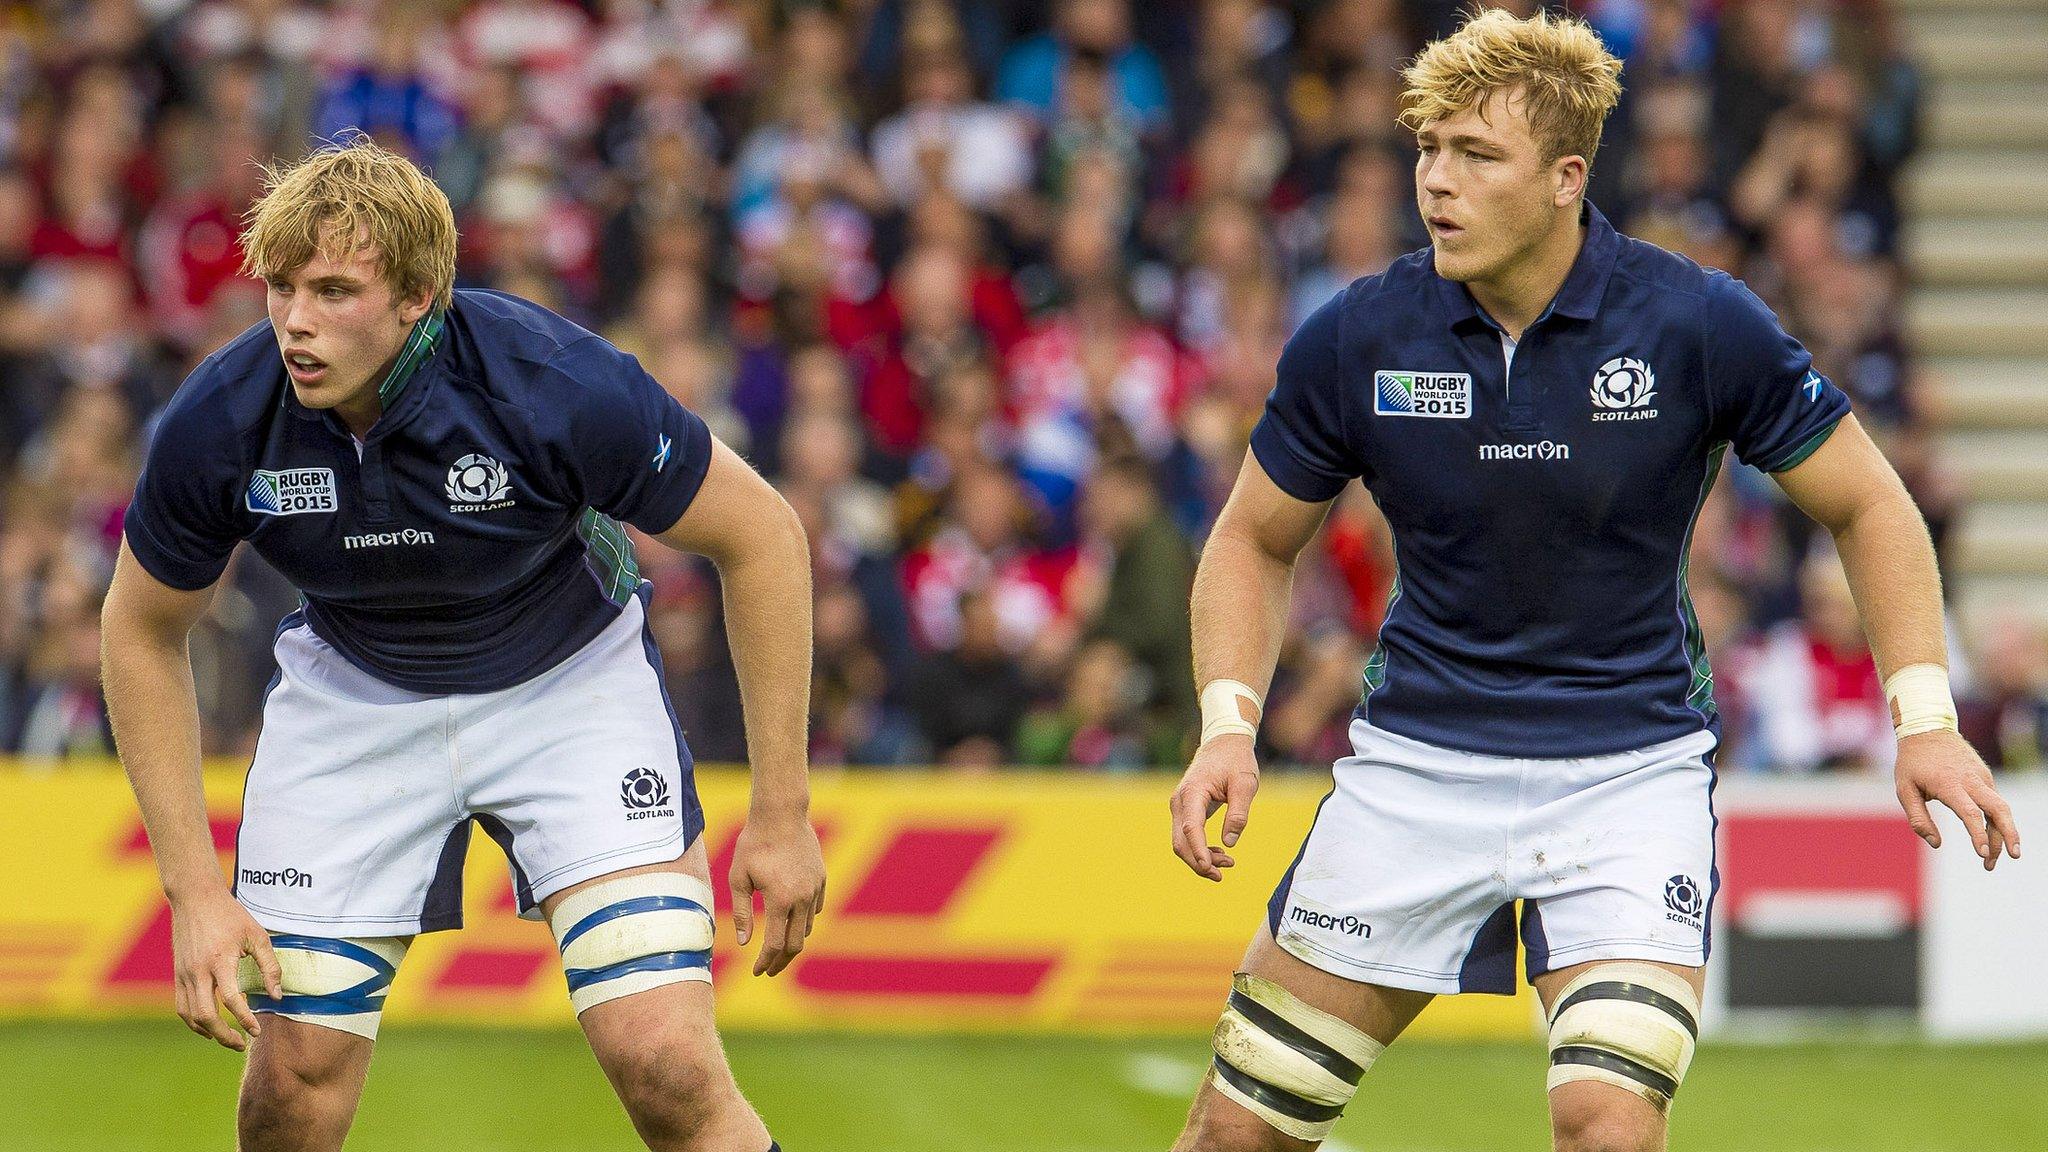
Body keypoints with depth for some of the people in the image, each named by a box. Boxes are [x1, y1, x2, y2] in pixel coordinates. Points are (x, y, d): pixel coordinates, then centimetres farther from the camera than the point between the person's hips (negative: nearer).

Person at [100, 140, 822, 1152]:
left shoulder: (559, 387, -32)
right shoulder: (217, 425, -24)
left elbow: (760, 536, -16)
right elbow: (144, 631, -5)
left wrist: (782, 816, -15)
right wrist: (193, 892, -10)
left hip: (570, 679, -2)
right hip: (350, 693, 2)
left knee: (666, 1067, -19)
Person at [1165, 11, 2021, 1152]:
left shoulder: (1701, 325, -13)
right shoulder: (1356, 341, -8)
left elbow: (1866, 505, 0)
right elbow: (1256, 540, 8)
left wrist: (1926, 716, -10)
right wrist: (1229, 725, -7)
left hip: (1632, 766, -2)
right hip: (1417, 762, 2)